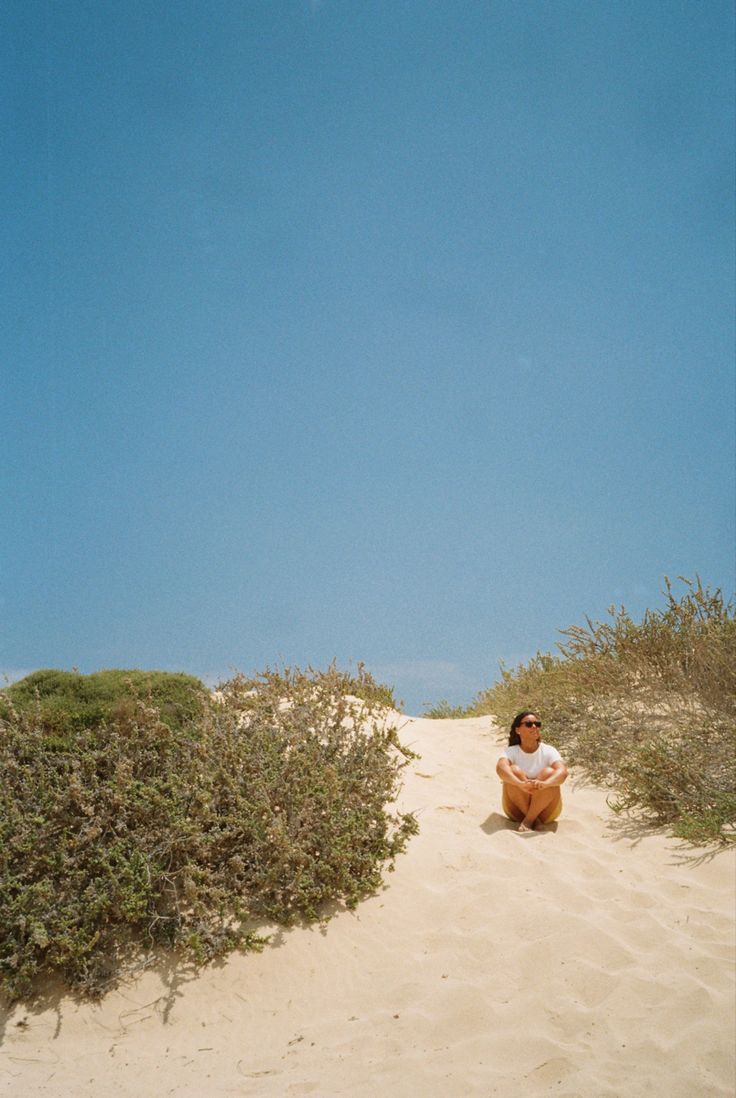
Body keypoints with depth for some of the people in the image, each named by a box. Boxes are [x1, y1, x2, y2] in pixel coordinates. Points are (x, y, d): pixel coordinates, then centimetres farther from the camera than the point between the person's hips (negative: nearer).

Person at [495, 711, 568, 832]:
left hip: (545, 809, 0)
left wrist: (544, 784, -47)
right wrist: (521, 784, -49)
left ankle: (527, 821, -26)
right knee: (514, 770, -24)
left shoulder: (548, 751, -5)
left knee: (549, 772, -24)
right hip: (517, 810, 0)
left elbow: (563, 771, -25)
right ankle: (534, 820, -21)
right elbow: (501, 768, -29)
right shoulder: (511, 751, -6)